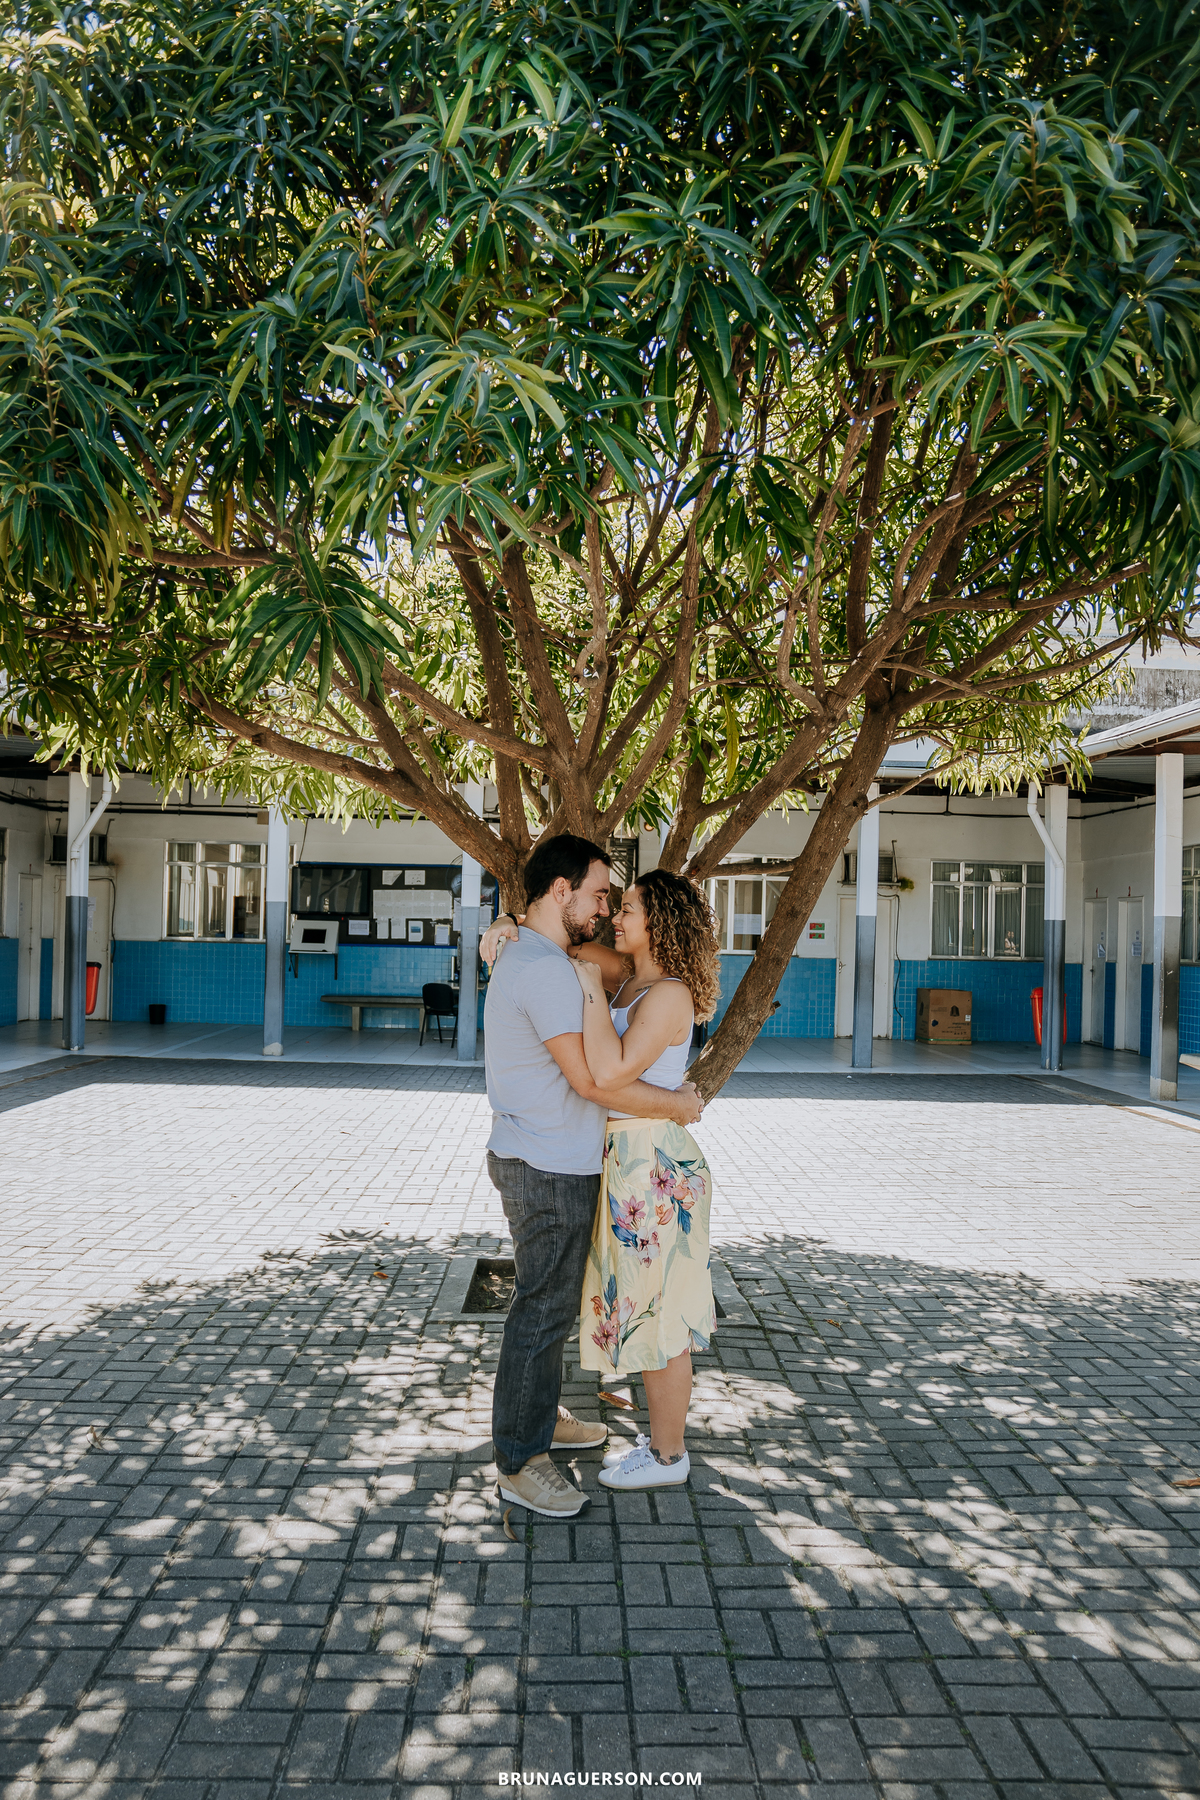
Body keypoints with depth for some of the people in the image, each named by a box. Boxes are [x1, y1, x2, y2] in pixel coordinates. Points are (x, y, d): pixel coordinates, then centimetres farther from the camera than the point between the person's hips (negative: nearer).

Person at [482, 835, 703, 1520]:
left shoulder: (522, 956, 12)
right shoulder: (545, 970, -23)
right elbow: (592, 1079, -25)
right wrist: (676, 1104, -13)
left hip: (543, 1161, 11)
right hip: (550, 1171, -11)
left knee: (553, 1302, 22)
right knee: (544, 1309, -1)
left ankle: (542, 1418, 37)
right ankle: (519, 1462, 10)